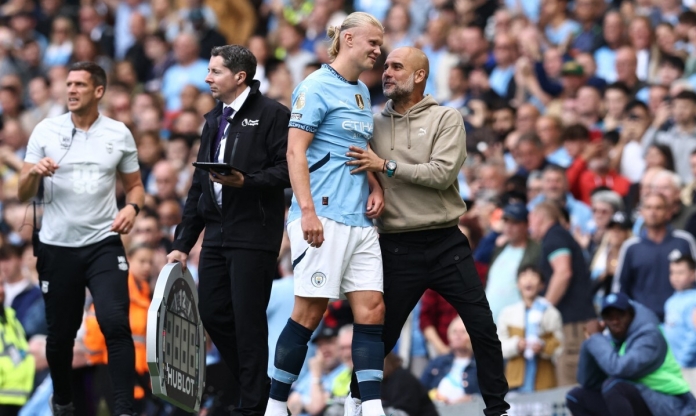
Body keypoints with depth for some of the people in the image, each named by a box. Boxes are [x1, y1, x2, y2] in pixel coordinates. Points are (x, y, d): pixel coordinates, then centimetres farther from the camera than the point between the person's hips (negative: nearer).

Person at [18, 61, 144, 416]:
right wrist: (34, 173, -20)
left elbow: (134, 184, 12)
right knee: (60, 333, 8)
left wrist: (132, 207, -10)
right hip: (57, 248, 1)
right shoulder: (46, 131, 0)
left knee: (115, 324, -18)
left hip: (103, 244, -1)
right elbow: (23, 194, 2)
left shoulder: (119, 134, 2)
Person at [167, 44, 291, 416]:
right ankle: (253, 382, 22)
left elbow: (287, 169, -13)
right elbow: (199, 185, 21)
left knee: (248, 319, -6)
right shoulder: (214, 120, 19)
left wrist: (245, 181, -25)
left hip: (254, 232, -8)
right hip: (217, 232, 8)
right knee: (212, 313, 7)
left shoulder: (271, 115, -5)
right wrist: (183, 242, 18)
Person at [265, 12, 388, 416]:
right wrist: (307, 211, -21)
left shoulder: (362, 92, 18)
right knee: (310, 311, -6)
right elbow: (295, 151, -13)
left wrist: (376, 186, 9)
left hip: (359, 218, 8)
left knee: (372, 309, -1)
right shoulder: (317, 87, -7)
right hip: (324, 216, -8)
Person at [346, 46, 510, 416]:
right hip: (398, 247, 2)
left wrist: (386, 166, -17)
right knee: (381, 333, 6)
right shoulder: (375, 124, 8)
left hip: (446, 244, -2)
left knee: (482, 327, -4)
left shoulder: (446, 119, -1)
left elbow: (443, 174, -14)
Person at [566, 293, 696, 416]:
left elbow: (620, 368, -32)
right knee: (577, 396, 4)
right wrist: (591, 341, -7)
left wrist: (596, 338, -17)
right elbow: (588, 383, 5)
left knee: (613, 385, -30)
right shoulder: (610, 340, 6)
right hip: (638, 405, 8)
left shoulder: (650, 337, -16)